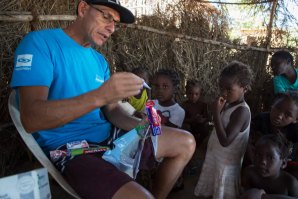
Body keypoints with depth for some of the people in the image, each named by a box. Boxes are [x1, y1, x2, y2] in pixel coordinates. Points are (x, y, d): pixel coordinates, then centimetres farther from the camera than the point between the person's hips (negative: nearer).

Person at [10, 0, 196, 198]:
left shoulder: (100, 60, 12)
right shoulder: (40, 42, -10)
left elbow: (112, 110, 10)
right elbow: (31, 118, -22)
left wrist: (141, 126, -12)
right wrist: (99, 96, -33)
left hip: (109, 137, 8)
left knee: (185, 142, 8)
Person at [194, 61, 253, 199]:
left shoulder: (241, 111, -25)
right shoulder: (228, 104, 1)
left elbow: (225, 141, -31)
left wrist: (216, 112, -30)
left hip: (227, 165, -8)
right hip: (216, 159, 8)